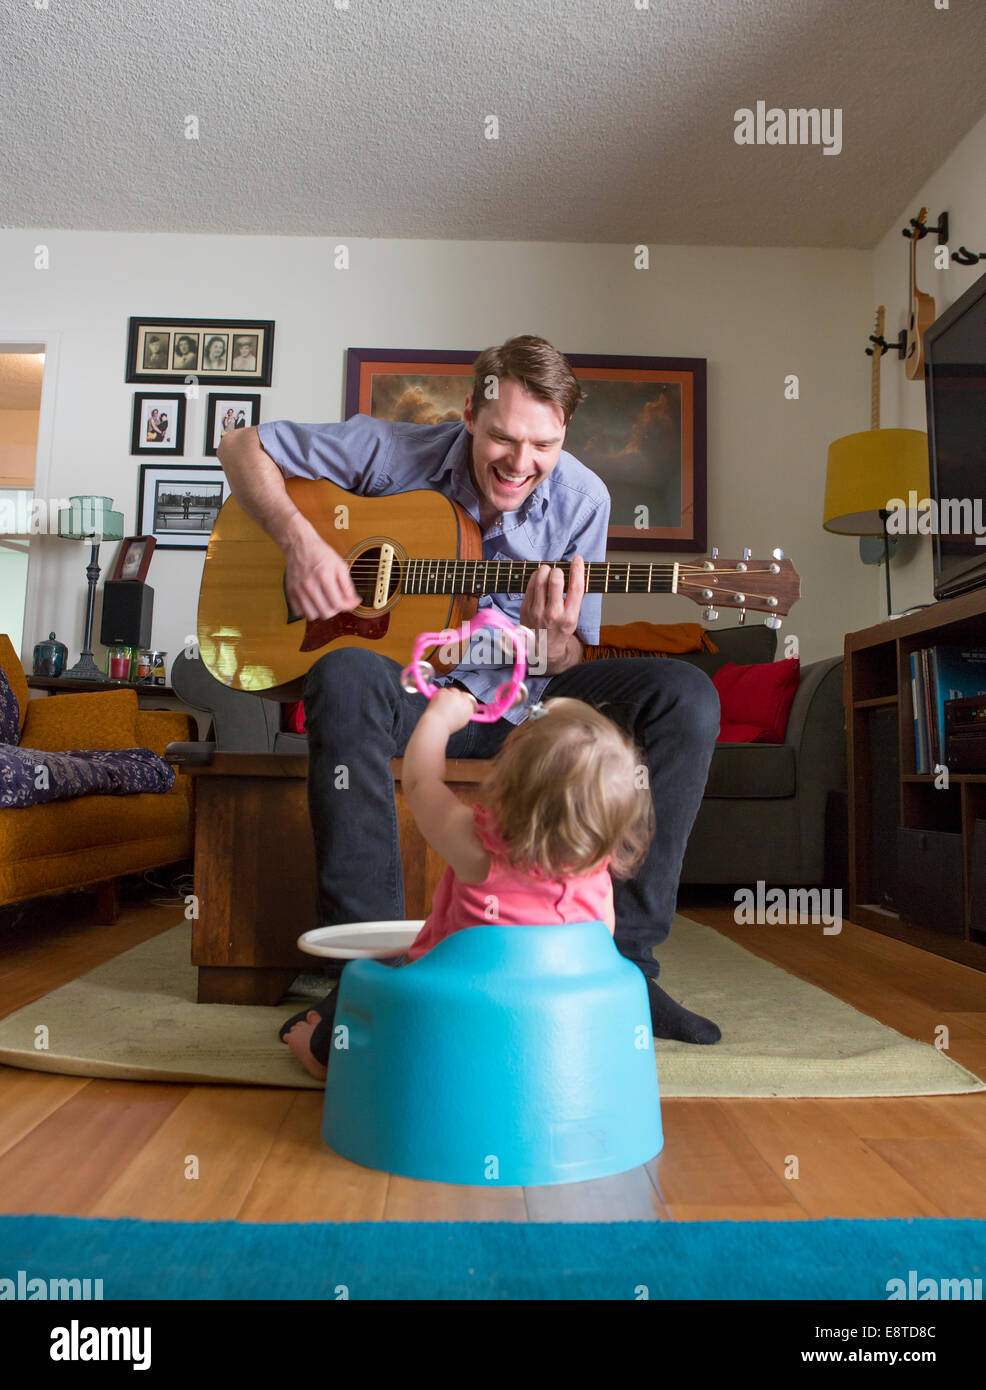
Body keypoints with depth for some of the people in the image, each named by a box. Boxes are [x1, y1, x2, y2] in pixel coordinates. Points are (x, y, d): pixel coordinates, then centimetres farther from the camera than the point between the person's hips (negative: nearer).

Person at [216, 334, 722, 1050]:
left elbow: (566, 668, 0)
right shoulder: (397, 452, -8)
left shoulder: (581, 500, -4)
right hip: (410, 689, -2)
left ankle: (624, 961, -17)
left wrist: (552, 640, -26)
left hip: (519, 700, 3)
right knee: (345, 676, -38)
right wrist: (299, 539, -18)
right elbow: (243, 445, 0)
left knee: (685, 694, -19)